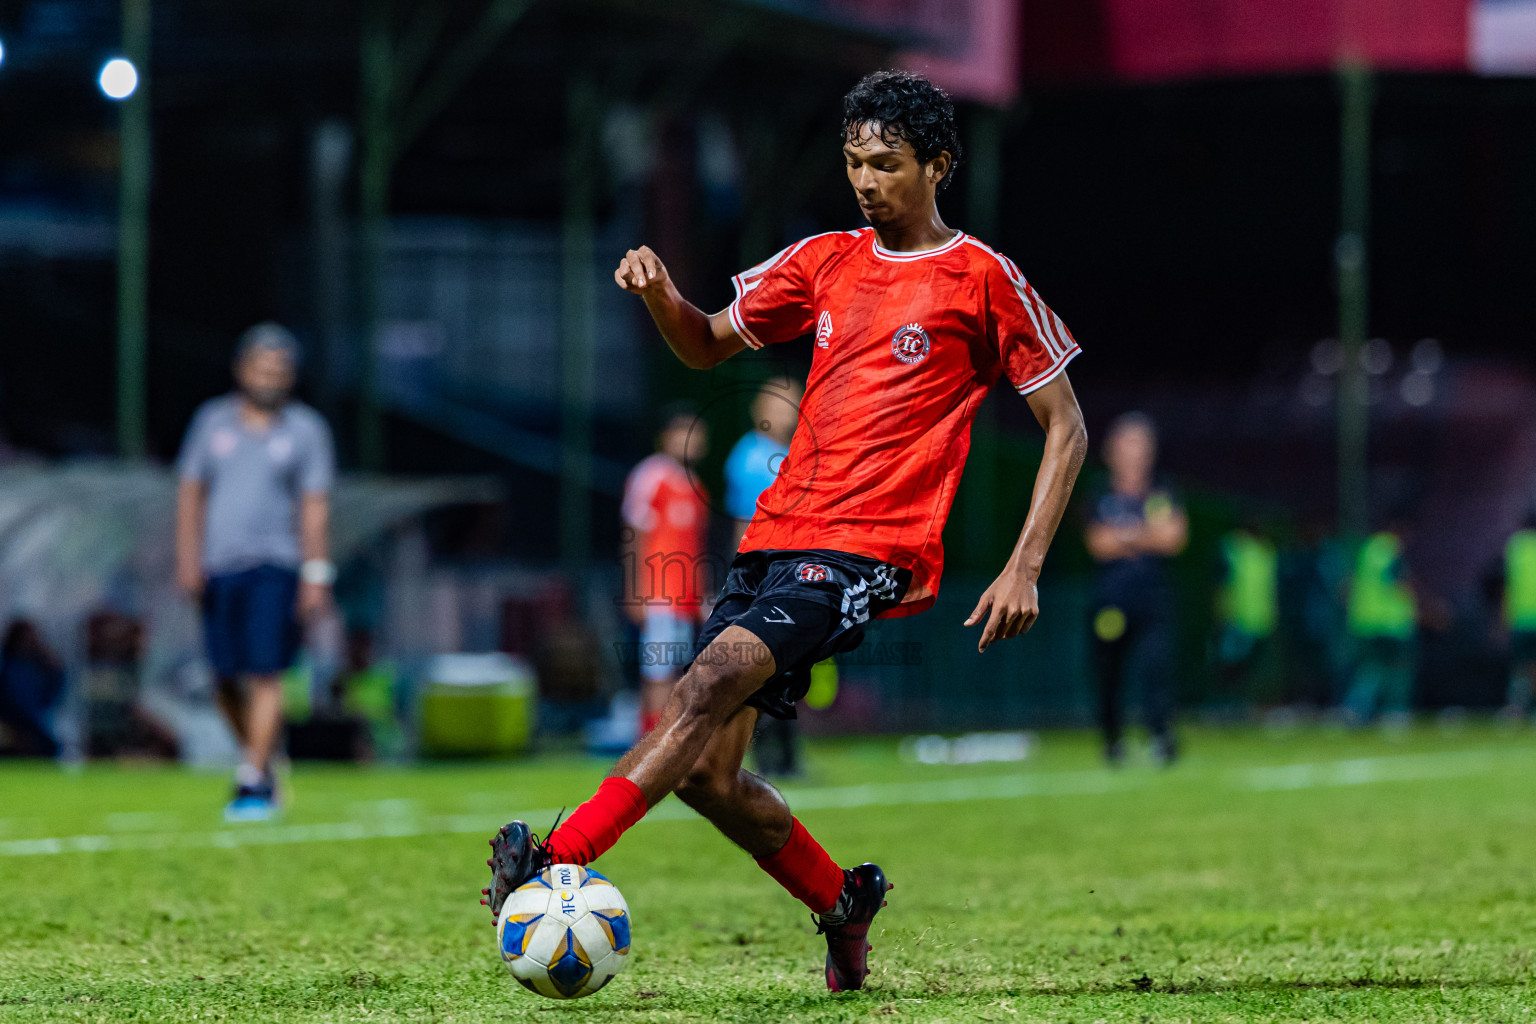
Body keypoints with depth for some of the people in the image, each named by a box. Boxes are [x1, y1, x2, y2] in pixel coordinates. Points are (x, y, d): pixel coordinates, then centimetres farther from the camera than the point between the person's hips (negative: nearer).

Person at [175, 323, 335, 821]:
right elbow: (191, 493, 12)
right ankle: (258, 761, 25)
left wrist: (316, 574, -7)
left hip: (276, 568, -3)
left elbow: (315, 507, 0)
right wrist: (188, 557, 1)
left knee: (266, 674, -12)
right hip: (219, 568, 3)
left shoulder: (305, 430, 3)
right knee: (228, 680, 4)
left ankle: (254, 783, -10)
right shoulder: (213, 420, 10)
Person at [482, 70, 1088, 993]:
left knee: (711, 685, -27)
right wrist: (659, 295, 2)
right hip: (777, 535, 6)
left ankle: (553, 866, -35)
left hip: (868, 552, -6)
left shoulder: (983, 281, 0)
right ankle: (843, 904, 21)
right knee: (704, 771, -2)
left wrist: (1024, 569, -6)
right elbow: (710, 346, 26)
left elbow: (1066, 427, 3)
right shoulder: (824, 262, 16)